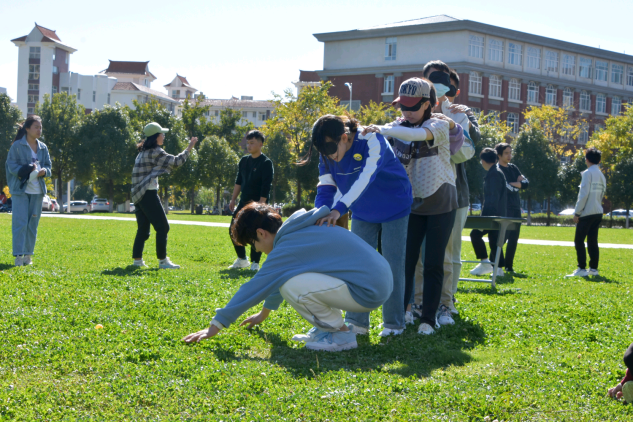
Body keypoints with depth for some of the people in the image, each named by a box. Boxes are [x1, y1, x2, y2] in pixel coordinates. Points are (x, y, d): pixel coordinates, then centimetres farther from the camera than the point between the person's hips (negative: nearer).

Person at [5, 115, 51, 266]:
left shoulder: (43, 147, 11)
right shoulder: (17, 146, -4)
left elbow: (48, 166, 14)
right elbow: (11, 166, -8)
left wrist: (43, 171, -9)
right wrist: (27, 169, -22)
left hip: (37, 191, 5)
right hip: (20, 190, -5)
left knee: (33, 224, 6)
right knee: (20, 222, -10)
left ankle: (28, 255, 15)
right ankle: (19, 255, -8)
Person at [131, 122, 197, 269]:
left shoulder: (143, 152, 16)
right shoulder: (155, 152, -11)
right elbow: (176, 161, -12)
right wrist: (189, 148, -3)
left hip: (138, 195, 9)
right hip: (148, 194, -9)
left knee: (143, 229, 12)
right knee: (162, 227, -4)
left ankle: (137, 259, 12)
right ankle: (162, 260, -4)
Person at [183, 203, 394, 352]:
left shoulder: (288, 247, -14)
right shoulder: (298, 231, 15)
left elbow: (254, 288, -12)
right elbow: (273, 279, 31)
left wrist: (215, 326, -7)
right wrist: (264, 313, 44)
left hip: (369, 291, -9)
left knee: (291, 285, -22)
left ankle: (341, 334, -7)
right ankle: (327, 326, 15)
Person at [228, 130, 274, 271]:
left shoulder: (266, 163, -9)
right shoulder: (244, 160, 11)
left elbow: (266, 187, -15)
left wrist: (261, 205, -20)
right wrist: (233, 199, 12)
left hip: (258, 203, -7)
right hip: (244, 202, 7)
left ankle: (255, 263, 4)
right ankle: (242, 259, 19)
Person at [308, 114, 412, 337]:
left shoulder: (372, 142, -31)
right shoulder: (327, 156, -13)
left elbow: (364, 179, -42)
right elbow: (325, 189, -15)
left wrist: (339, 209, -52)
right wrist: (321, 218, -33)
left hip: (393, 209, -5)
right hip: (362, 214, 5)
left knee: (392, 266, -1)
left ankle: (393, 324, 7)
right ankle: (357, 322, 8)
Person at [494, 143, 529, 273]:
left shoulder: (513, 168, 15)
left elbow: (526, 183, 6)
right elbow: (508, 188, -18)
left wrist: (512, 184, -8)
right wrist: (518, 185, -1)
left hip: (516, 208, 7)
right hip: (504, 208, -7)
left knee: (514, 239, 8)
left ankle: (509, 266, 16)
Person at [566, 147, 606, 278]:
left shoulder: (588, 173, -10)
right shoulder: (601, 175, 13)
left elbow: (584, 194, -14)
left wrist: (577, 212, -10)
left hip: (587, 213, -8)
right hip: (598, 212, 8)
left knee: (579, 240, -4)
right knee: (592, 241, 11)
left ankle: (582, 269, -8)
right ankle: (594, 268, 11)